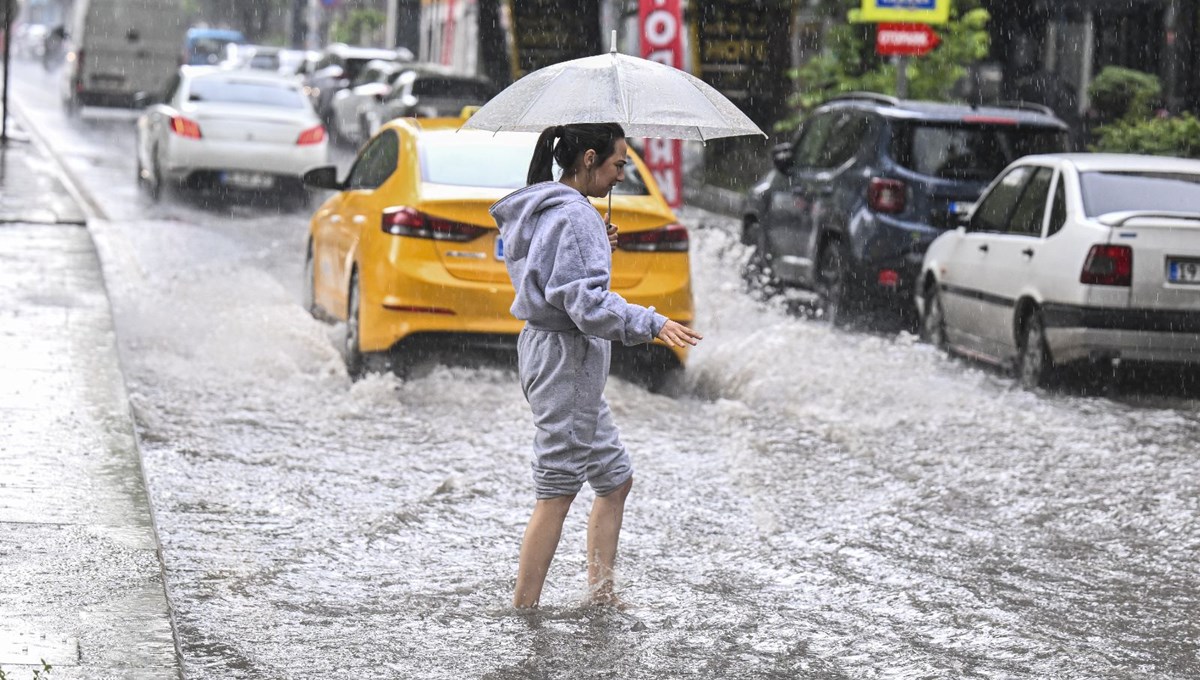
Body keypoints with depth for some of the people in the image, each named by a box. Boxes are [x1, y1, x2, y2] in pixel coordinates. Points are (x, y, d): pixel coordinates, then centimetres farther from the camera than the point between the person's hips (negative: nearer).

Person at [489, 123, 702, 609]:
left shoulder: (541, 210, 12)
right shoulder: (575, 217, -19)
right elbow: (586, 303, -26)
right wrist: (651, 324, -29)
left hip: (544, 347, 11)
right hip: (566, 355, -11)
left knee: (614, 477, 17)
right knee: (557, 491, -6)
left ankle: (600, 594, 19)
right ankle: (523, 609, -2)